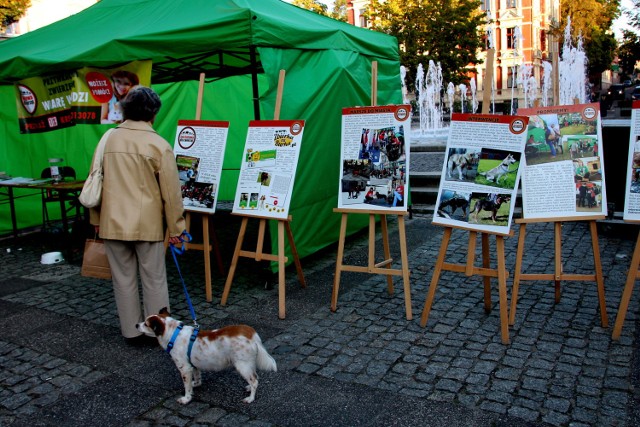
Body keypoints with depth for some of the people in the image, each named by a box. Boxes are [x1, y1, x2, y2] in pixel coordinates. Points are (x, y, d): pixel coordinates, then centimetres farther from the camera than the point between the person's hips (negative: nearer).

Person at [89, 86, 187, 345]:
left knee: (124, 280, 12)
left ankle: (132, 332, 22)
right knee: (154, 280, 9)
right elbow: (171, 191, -9)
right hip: (147, 224, -3)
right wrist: (176, 228, -1)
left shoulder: (109, 139, 1)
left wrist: (96, 219, 18)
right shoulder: (159, 145, -10)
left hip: (113, 223, 3)